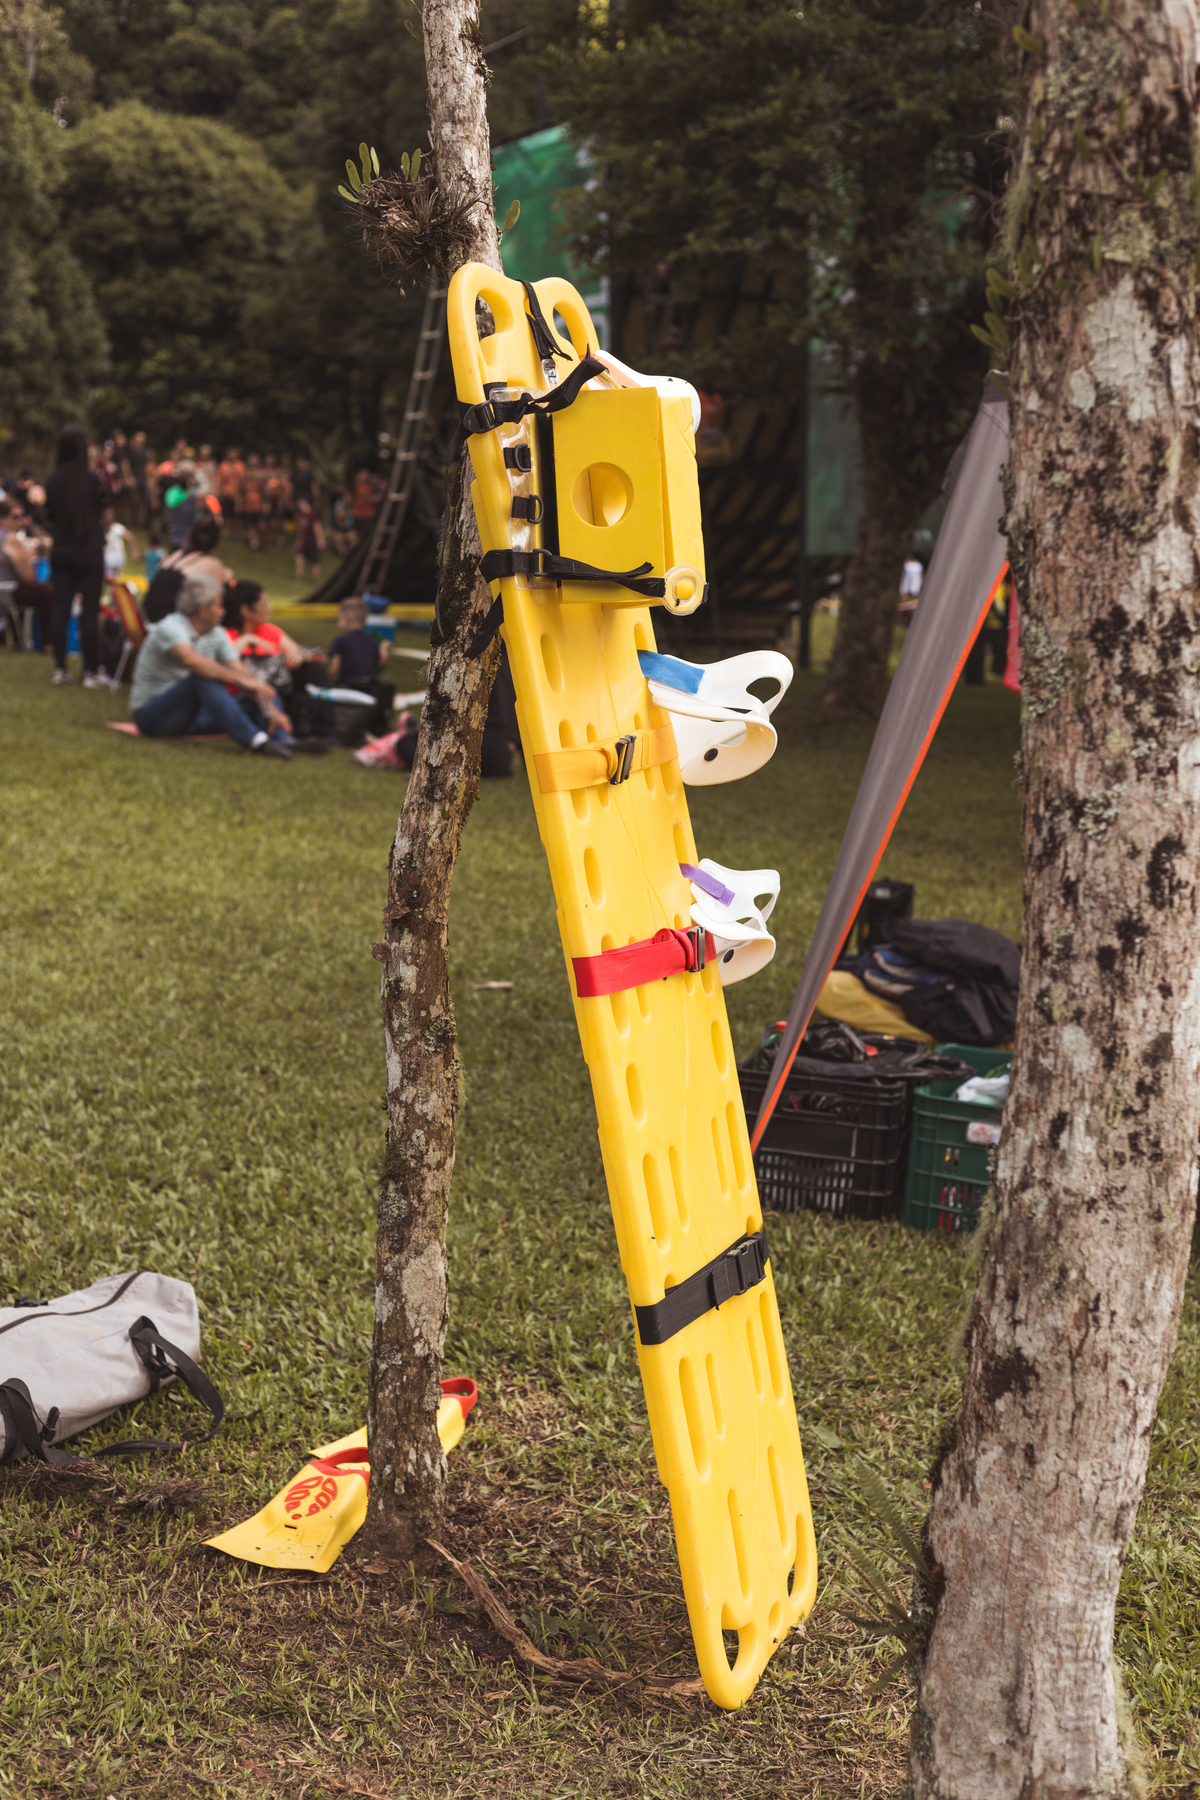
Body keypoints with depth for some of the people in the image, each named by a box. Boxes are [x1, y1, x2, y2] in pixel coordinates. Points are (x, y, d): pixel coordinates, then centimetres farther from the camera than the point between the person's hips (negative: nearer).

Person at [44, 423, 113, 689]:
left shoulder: (52, 481, -3)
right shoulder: (92, 479, -11)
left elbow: (50, 516, 4)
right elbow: (105, 514, -1)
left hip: (61, 553, 3)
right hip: (90, 552, -3)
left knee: (61, 611, 7)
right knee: (90, 611, 1)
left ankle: (60, 670, 9)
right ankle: (92, 672, 1)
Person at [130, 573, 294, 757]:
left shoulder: (216, 634, 5)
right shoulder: (170, 628, -19)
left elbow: (241, 672, -2)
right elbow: (192, 661, -40)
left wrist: (272, 710, -16)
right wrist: (242, 680, -40)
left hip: (191, 715, 8)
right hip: (151, 716, -8)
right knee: (204, 677, -34)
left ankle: (283, 741, -35)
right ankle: (257, 741, -46)